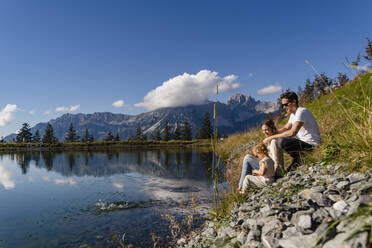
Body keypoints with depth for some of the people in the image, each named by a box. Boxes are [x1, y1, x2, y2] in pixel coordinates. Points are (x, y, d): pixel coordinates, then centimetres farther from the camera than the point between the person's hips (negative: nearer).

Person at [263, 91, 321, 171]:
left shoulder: (302, 111, -20)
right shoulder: (293, 114, 11)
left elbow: (292, 132, -29)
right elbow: (286, 128, 17)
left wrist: (272, 137, -24)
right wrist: (271, 135, 0)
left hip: (311, 144, -10)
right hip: (303, 141, 10)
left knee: (281, 142, -27)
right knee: (275, 141, 10)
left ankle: (298, 159, -5)